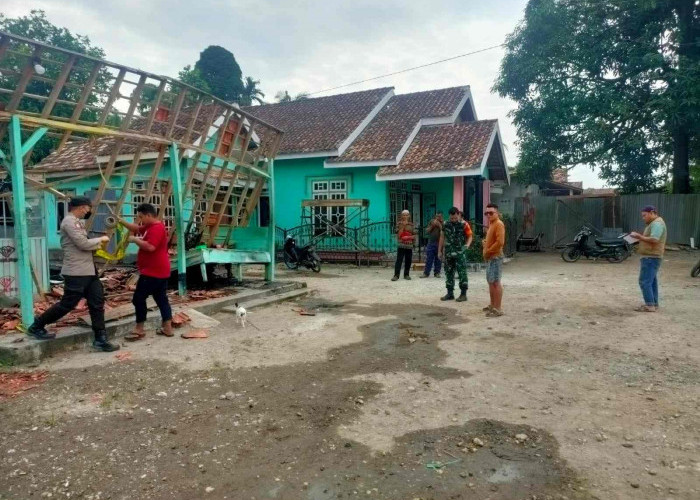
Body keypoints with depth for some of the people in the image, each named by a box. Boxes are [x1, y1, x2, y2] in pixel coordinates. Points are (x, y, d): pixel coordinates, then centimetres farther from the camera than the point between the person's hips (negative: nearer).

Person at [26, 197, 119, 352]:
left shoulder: (77, 222, 16)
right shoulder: (69, 221, -14)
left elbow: (82, 244, 13)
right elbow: (83, 244, -20)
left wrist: (98, 244, 1)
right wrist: (100, 239, -6)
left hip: (88, 270, 9)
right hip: (76, 273, -9)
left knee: (97, 303, 6)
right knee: (67, 304, 2)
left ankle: (100, 339, 11)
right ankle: (36, 327, 23)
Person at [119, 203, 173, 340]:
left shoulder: (157, 228, -18)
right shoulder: (150, 227, 16)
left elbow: (150, 247, -29)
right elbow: (137, 229, 26)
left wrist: (135, 240, -15)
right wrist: (122, 221, 12)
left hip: (153, 272, -11)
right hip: (160, 271, 11)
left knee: (138, 298, -2)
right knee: (161, 299, 11)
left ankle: (139, 330, 5)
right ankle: (167, 328, 13)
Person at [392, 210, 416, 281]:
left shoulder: (411, 224, 10)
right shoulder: (399, 224, 2)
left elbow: (414, 236, 9)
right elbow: (398, 235, -7)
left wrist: (408, 237, -10)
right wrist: (403, 226, -12)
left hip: (409, 246, 3)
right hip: (401, 245, -3)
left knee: (408, 261, 5)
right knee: (399, 260, -7)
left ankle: (406, 274, 16)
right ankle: (396, 275, -6)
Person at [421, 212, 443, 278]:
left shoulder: (443, 223, 1)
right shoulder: (432, 222, 10)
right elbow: (427, 231, 8)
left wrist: (439, 225, -16)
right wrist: (432, 226, -6)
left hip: (439, 243, -2)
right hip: (431, 243, 2)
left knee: (438, 259, 3)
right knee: (429, 259, 2)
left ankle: (437, 273, 12)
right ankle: (426, 273, 5)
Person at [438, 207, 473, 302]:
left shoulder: (464, 224, -7)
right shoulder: (445, 224, 5)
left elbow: (470, 236, 1)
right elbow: (442, 237, 13)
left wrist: (467, 245, -16)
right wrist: (440, 251, 13)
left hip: (460, 253, -4)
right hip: (448, 253, 5)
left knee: (462, 273, -3)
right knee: (448, 273, 9)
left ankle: (463, 294, 4)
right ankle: (450, 293, 19)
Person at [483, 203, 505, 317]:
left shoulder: (499, 224, -14)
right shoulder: (491, 224, 17)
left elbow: (500, 242, -23)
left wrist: (488, 251, -16)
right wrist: (485, 244, 9)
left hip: (495, 257, -10)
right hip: (490, 257, 10)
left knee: (496, 282, -9)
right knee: (490, 281, 16)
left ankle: (498, 309, -7)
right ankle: (493, 305, 26)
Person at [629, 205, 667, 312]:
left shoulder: (657, 223, -14)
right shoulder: (653, 223, 20)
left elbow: (654, 239, -25)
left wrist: (639, 236, -19)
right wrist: (640, 237, 6)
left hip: (651, 257, -11)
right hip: (650, 256, 11)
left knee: (645, 281, -11)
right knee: (652, 281, 13)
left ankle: (650, 305, -11)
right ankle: (654, 304, 19)